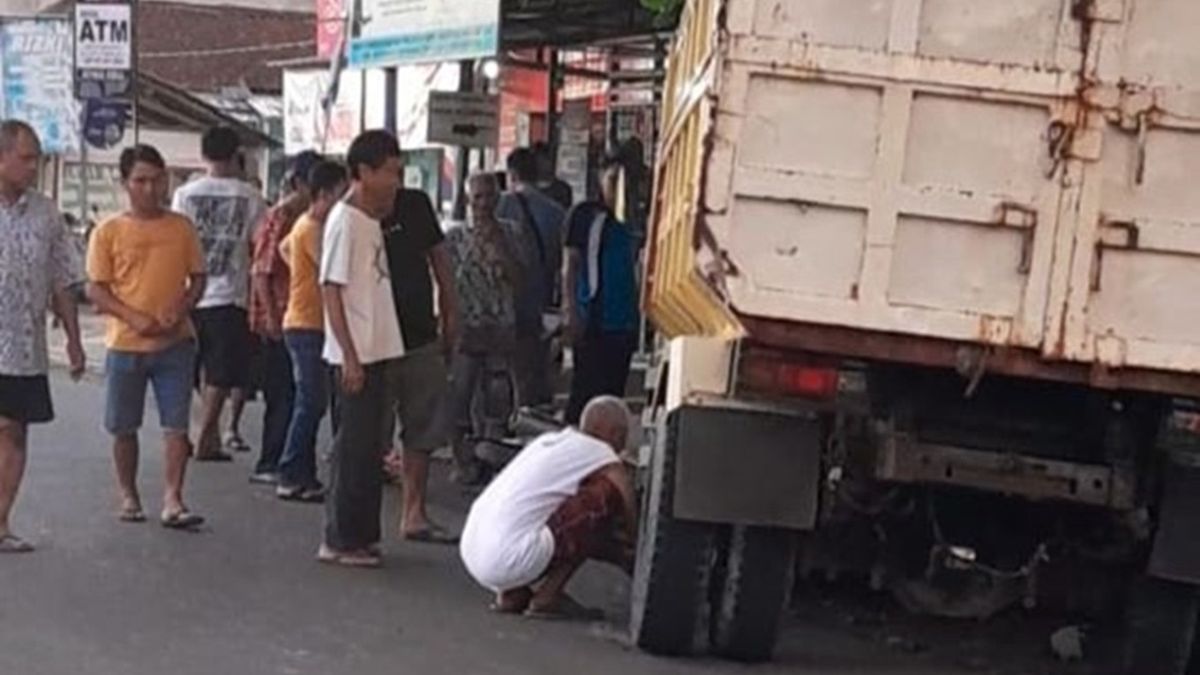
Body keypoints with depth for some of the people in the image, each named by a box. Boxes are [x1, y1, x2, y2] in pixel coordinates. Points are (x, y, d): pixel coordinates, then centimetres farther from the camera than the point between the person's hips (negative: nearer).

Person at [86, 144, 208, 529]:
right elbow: (95, 288, -2)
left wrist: (180, 312, -10)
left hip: (175, 342, 1)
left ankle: (172, 499, -3)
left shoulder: (181, 227, 5)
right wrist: (134, 317, -16)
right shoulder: (109, 232, -1)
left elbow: (198, 278, 9)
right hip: (125, 344, -1)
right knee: (124, 428, 9)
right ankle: (128, 496, 24)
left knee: (177, 424, -5)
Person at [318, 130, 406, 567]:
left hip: (377, 351, 9)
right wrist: (349, 357, -19)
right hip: (357, 355, -9)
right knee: (354, 446, -4)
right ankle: (340, 540, 4)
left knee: (369, 447, 12)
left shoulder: (371, 221, 14)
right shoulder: (344, 221, -12)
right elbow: (331, 290, -15)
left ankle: (361, 535, 20)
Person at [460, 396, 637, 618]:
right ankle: (549, 596, -4)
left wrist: (620, 553, 36)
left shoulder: (550, 441, 24)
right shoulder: (598, 452, -1)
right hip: (509, 561, -9)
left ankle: (511, 593, 12)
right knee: (607, 495, -6)